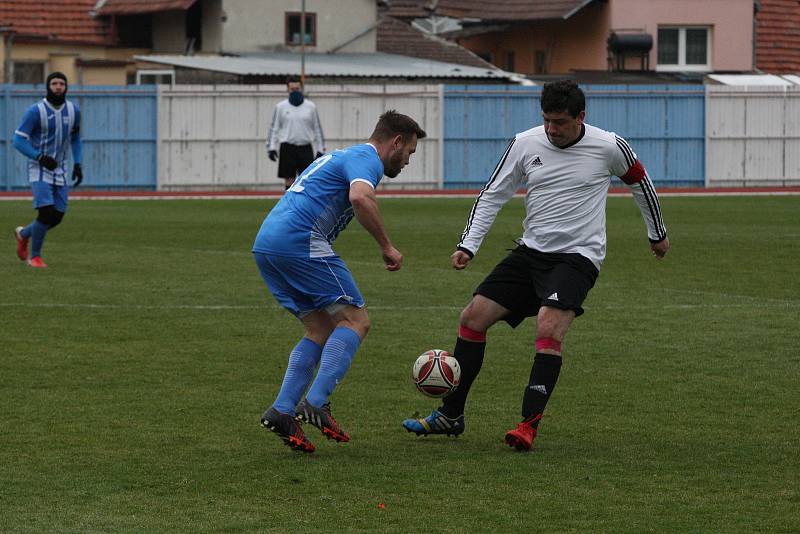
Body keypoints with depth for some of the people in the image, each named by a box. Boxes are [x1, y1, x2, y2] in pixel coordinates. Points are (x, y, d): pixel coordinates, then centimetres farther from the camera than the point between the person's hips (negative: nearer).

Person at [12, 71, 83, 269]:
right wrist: (40, 157, -27)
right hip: (39, 169, -5)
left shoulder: (73, 110, 1)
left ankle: (23, 233, 33)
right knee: (46, 213, -18)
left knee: (57, 217, 4)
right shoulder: (35, 111, -15)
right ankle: (34, 256, 2)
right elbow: (18, 140, -15)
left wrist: (77, 164, 6)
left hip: (60, 170, 5)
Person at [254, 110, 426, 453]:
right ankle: (316, 404, -16)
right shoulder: (366, 159, -1)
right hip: (300, 240, -10)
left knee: (321, 331, 13)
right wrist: (386, 247, -14)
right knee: (355, 321, -4)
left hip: (265, 244, 10)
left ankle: (281, 411, 1)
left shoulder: (343, 156, 30)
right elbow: (360, 197, -22)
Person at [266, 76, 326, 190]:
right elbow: (274, 128, 5)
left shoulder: (310, 106, 6)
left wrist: (320, 149, 6)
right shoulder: (281, 107, 4)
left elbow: (317, 129, 10)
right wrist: (271, 148, -4)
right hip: (288, 149, -1)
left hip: (305, 149, 1)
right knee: (289, 180, 0)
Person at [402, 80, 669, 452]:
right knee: (473, 316, -2)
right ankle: (450, 415, 11)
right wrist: (467, 246, -3)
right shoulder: (525, 144, 0)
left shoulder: (609, 148, -7)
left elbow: (640, 181, 12)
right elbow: (492, 195, 7)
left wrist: (657, 234, 24)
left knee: (548, 327, -28)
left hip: (577, 257, -5)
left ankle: (529, 425, -26)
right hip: (530, 252, 5)